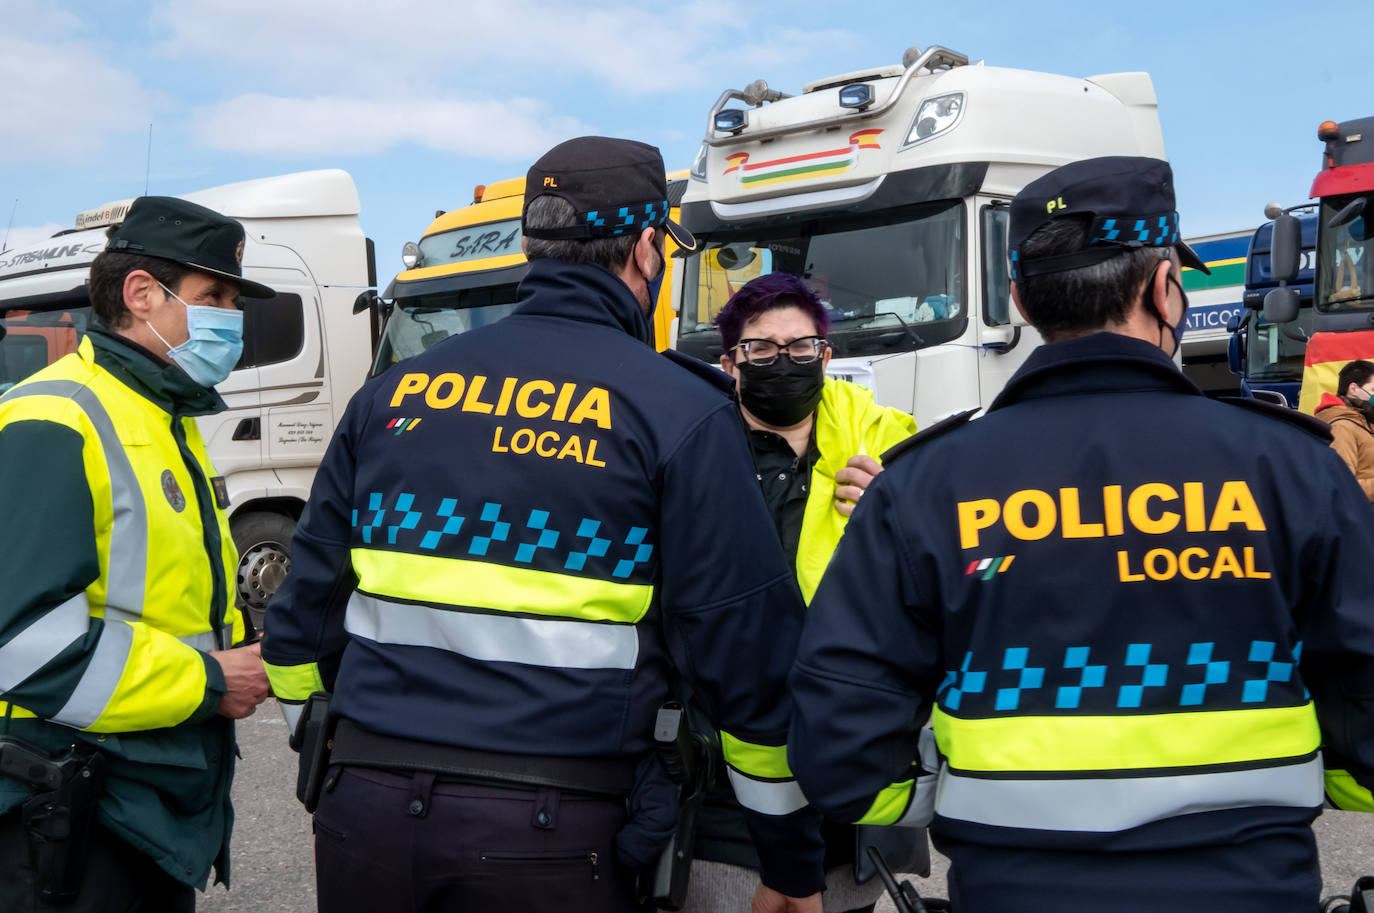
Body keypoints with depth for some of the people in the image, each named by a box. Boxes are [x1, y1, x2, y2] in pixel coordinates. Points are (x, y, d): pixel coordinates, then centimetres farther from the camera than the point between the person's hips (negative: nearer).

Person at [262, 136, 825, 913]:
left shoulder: (395, 391, 9)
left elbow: (312, 593, 14)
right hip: (547, 834, -4)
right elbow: (748, 646, -5)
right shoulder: (680, 413, -4)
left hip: (366, 806, 4)